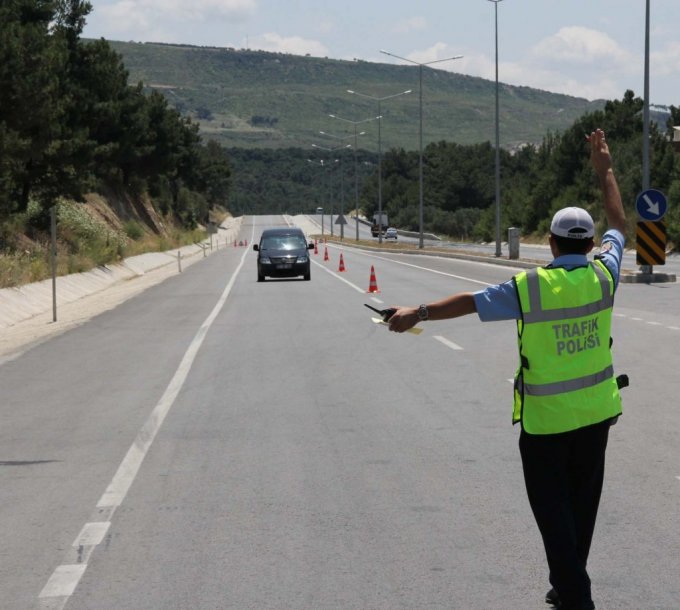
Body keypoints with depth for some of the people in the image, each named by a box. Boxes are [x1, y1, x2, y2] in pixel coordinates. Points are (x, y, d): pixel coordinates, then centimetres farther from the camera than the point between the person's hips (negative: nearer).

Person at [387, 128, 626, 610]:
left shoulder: (529, 287, -16)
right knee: (582, 500, 16)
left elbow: (470, 302, -13)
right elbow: (619, 226, 11)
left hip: (546, 417, -4)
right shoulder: (602, 276, -5)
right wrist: (606, 171, 20)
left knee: (553, 506, 3)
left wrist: (419, 312, -4)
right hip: (596, 410, 4)